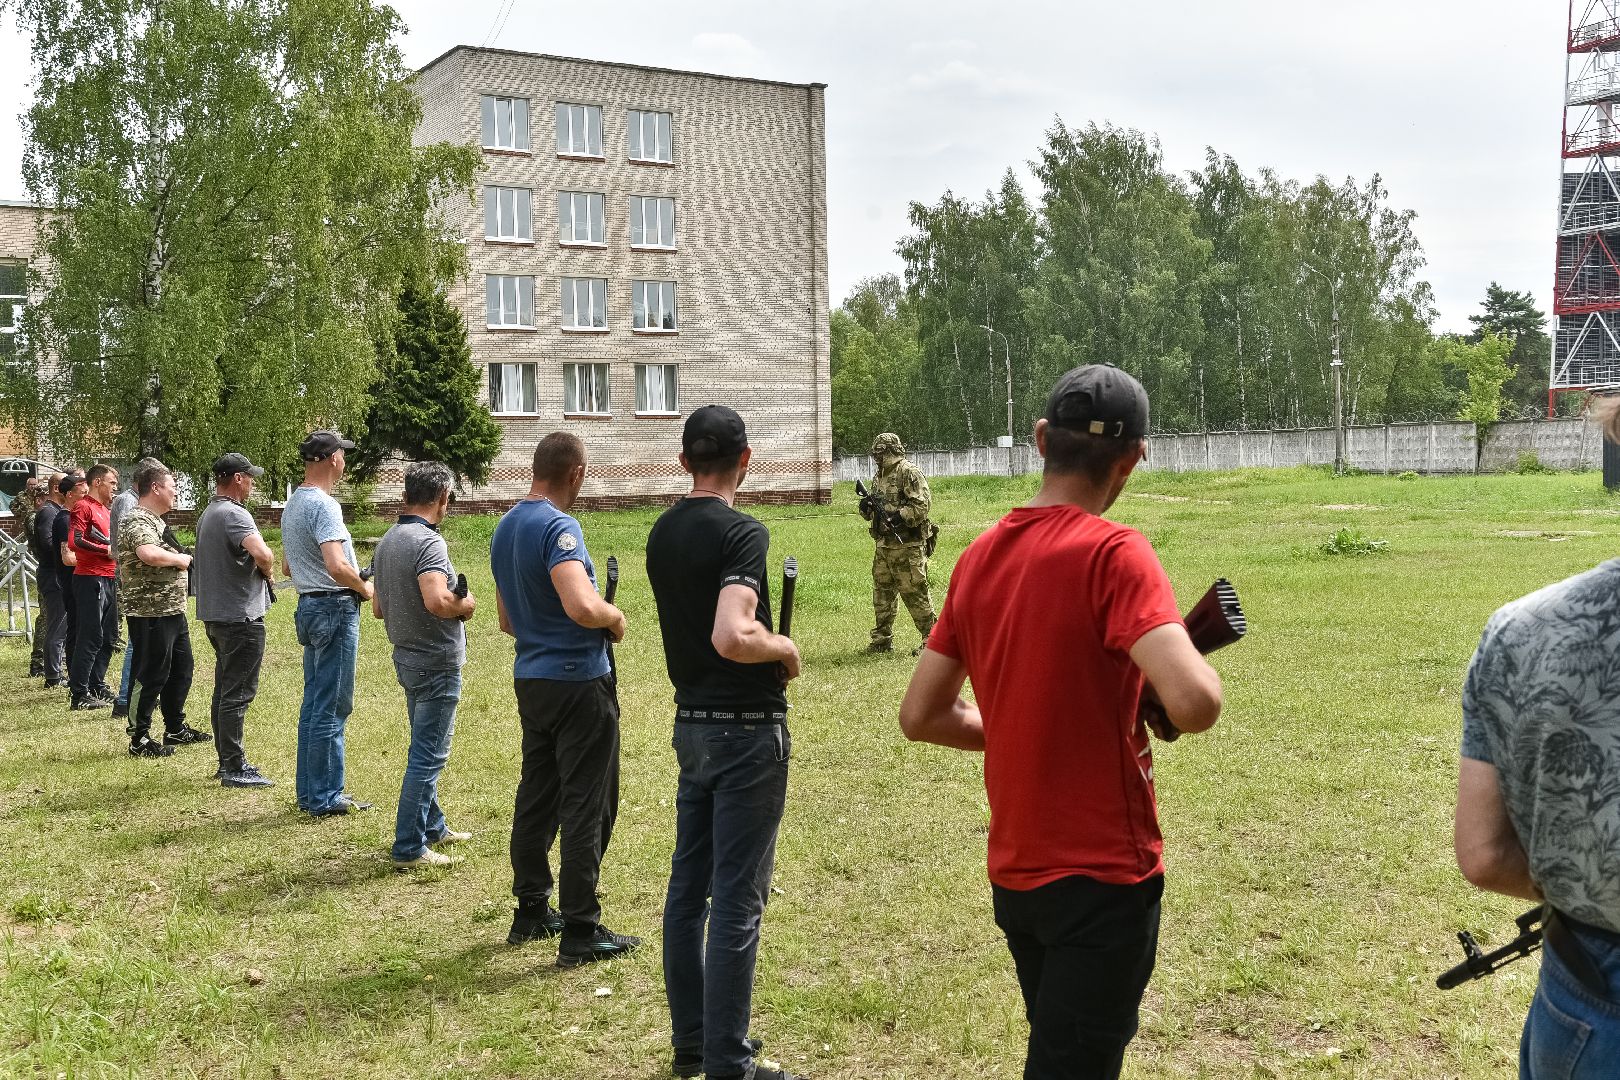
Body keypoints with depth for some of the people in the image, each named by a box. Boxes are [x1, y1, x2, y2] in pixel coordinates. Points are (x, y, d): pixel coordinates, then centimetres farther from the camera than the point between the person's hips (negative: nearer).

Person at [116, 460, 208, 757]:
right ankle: (140, 740, 7)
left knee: (181, 671, 19)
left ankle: (176, 729, 31)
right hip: (151, 614, -10)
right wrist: (181, 558, -20)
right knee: (152, 677, -3)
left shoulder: (155, 520, 16)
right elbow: (149, 554, -37)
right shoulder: (137, 521, -17)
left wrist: (180, 558, 9)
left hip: (172, 611, 10)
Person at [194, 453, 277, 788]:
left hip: (215, 614, 10)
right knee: (238, 694, -6)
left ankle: (227, 760, 24)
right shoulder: (234, 514, -17)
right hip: (240, 615, -10)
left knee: (224, 690, 16)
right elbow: (262, 554, -33)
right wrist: (268, 573, -11)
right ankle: (234, 768, -2)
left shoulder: (208, 514, 15)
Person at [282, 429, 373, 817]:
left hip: (309, 607, 10)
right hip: (335, 609, -10)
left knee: (313, 706, 15)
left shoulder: (292, 505, 14)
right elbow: (337, 567, -29)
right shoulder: (323, 505, -17)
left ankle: (309, 793, 23)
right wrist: (364, 588, -10)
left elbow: (287, 567, 23)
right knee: (331, 709, -3)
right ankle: (325, 798, 4)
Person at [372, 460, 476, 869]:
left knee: (425, 750, 21)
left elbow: (379, 608, 16)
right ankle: (409, 848, 2)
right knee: (428, 755, -2)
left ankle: (433, 827, 35)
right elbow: (437, 600, -34)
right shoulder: (428, 541, -20)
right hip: (437, 662, -9)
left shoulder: (387, 541, 8)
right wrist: (465, 605, -16)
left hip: (406, 658, 9)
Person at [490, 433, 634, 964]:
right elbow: (582, 608, -32)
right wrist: (615, 617, -13)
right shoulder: (558, 527, -18)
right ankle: (580, 930, 4)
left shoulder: (505, 528, 11)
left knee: (536, 797, 16)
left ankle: (531, 910, 26)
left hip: (530, 678, 9)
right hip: (578, 682, -9)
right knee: (586, 808, -1)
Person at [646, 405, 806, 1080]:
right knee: (737, 899, -2)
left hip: (690, 724, 8)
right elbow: (732, 638, -29)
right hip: (747, 728, -8)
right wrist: (783, 649, -11)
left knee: (688, 886, 14)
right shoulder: (742, 533, -17)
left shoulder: (662, 534, 7)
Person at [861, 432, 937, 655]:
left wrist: (897, 517, -24)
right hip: (883, 545, 8)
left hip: (908, 546, -8)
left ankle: (931, 638, 2)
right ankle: (882, 639, 22)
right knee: (882, 593, 12)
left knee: (915, 594, -6)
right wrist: (867, 508, 1)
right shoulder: (879, 477, 17)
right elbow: (872, 513, 23)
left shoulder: (910, 473, -9)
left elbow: (921, 506, -16)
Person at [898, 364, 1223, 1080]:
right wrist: (1174, 678, -8)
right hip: (1103, 878, -7)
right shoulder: (1113, 552, -18)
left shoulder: (979, 557, 2)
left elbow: (921, 715, 8)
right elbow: (1196, 704, -30)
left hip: (1013, 875, 7)